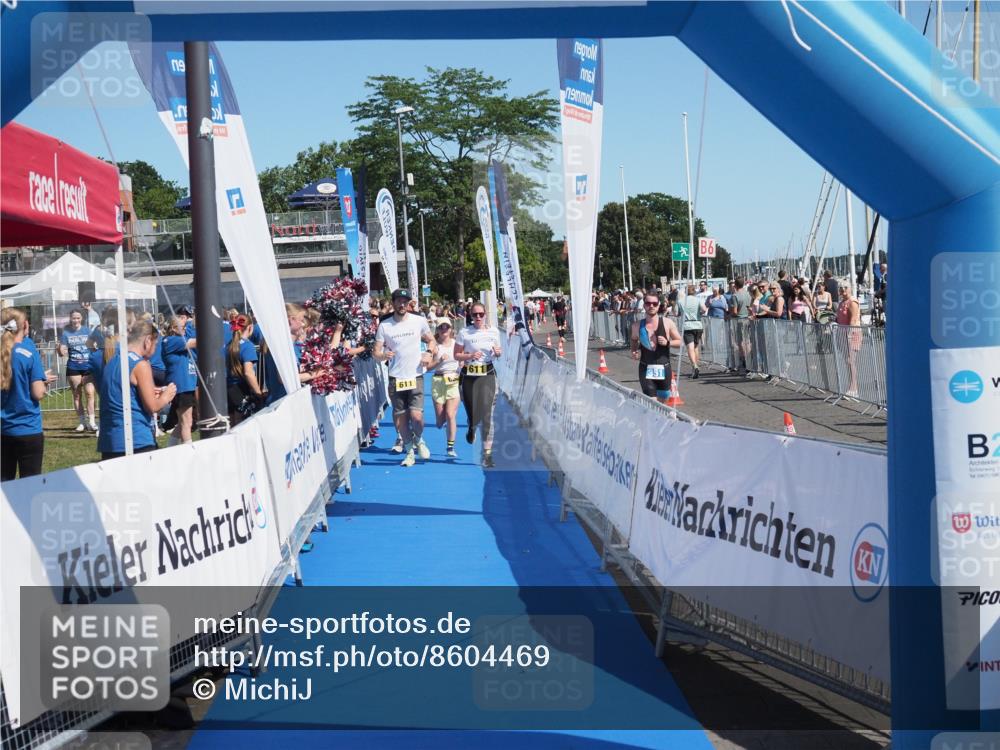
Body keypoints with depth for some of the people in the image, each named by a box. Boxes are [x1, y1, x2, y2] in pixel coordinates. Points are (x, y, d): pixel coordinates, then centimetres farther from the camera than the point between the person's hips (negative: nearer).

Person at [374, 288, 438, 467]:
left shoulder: (419, 321, 1)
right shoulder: (384, 326, 0)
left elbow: (431, 341, 16)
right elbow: (376, 353, 0)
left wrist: (429, 353, -4)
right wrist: (383, 355, -22)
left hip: (415, 377, -1)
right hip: (395, 379, 1)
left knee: (417, 416, -12)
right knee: (400, 419, 4)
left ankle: (419, 440, 20)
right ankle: (409, 452, 21)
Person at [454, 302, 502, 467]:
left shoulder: (494, 332, 5)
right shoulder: (464, 333, -2)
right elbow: (456, 355, 2)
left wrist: (498, 353, -7)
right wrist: (470, 356, -16)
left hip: (488, 375, 1)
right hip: (469, 376, -1)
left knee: (486, 414, -9)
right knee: (473, 414, 1)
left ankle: (487, 453, -5)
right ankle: (471, 429, 40)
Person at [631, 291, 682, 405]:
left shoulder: (667, 323, -3)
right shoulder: (637, 326, 0)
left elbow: (679, 341, 4)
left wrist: (667, 342, -15)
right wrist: (634, 351, 0)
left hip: (663, 368, 1)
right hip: (646, 369, -1)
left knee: (663, 400, 16)